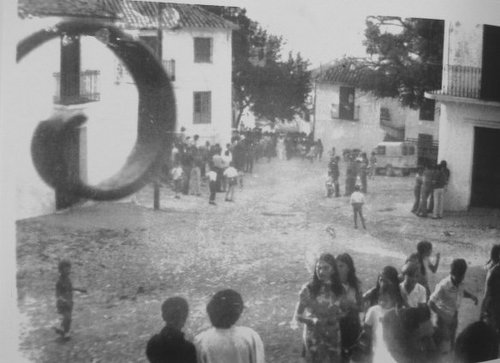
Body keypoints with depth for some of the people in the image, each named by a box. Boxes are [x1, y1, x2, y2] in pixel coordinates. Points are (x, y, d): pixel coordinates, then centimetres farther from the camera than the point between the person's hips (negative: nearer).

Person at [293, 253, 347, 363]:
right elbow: (297, 316, -5)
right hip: (313, 336, -3)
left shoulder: (339, 289, 0)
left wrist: (336, 317, -11)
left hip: (333, 336, 3)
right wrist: (313, 320, -21)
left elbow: (343, 312, 11)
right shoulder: (308, 289, -9)